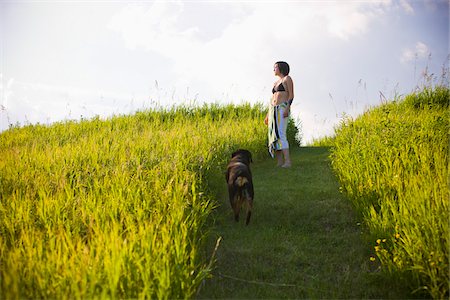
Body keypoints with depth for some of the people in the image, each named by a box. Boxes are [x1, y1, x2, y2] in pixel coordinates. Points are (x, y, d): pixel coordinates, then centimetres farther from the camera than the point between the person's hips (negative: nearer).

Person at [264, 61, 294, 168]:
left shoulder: (287, 78, 2)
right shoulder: (276, 83, 23)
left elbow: (291, 95, -7)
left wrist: (287, 108, -21)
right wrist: (268, 115, 19)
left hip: (282, 109, -8)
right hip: (273, 110, 8)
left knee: (280, 135, -20)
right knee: (275, 136, 0)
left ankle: (287, 161, -24)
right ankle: (279, 163, -2)